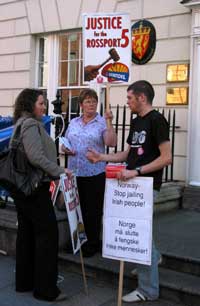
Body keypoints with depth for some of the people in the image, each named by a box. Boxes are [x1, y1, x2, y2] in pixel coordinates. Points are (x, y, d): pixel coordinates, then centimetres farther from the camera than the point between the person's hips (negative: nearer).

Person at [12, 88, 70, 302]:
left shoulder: (22, 124, 16)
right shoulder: (30, 124, -14)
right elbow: (37, 157, -24)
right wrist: (60, 171, -17)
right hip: (35, 187, -10)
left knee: (26, 232, 13)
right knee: (47, 232, -5)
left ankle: (24, 282, 22)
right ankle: (45, 288, 0)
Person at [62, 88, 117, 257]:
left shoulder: (102, 123, -3)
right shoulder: (73, 123, 11)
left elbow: (111, 143, -17)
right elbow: (65, 143, 17)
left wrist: (109, 122, -23)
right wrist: (65, 149, -5)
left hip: (95, 174, -4)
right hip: (74, 173, 4)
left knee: (93, 210, 4)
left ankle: (93, 243, 19)